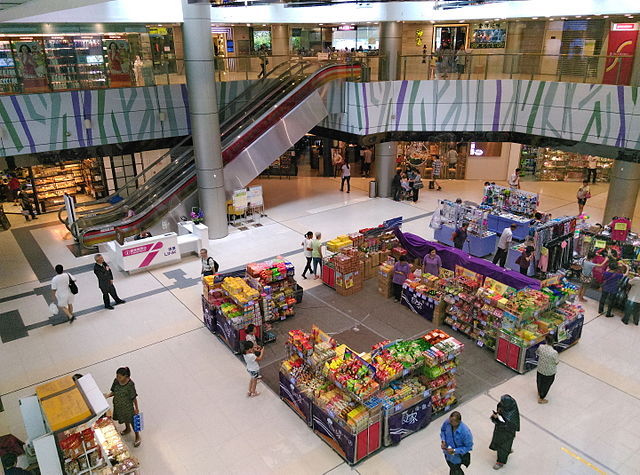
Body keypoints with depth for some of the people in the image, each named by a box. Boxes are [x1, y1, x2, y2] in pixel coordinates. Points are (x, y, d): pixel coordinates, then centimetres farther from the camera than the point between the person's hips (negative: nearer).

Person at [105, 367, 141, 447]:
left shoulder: (130, 384, -32)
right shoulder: (116, 381, -16)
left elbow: (134, 397, -21)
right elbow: (114, 392, 0)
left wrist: (136, 408, -12)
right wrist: (108, 395, -20)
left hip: (128, 406, -6)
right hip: (119, 405, 6)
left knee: (132, 420, 12)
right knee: (124, 417, 31)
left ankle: (137, 437, 34)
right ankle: (128, 429, 60)